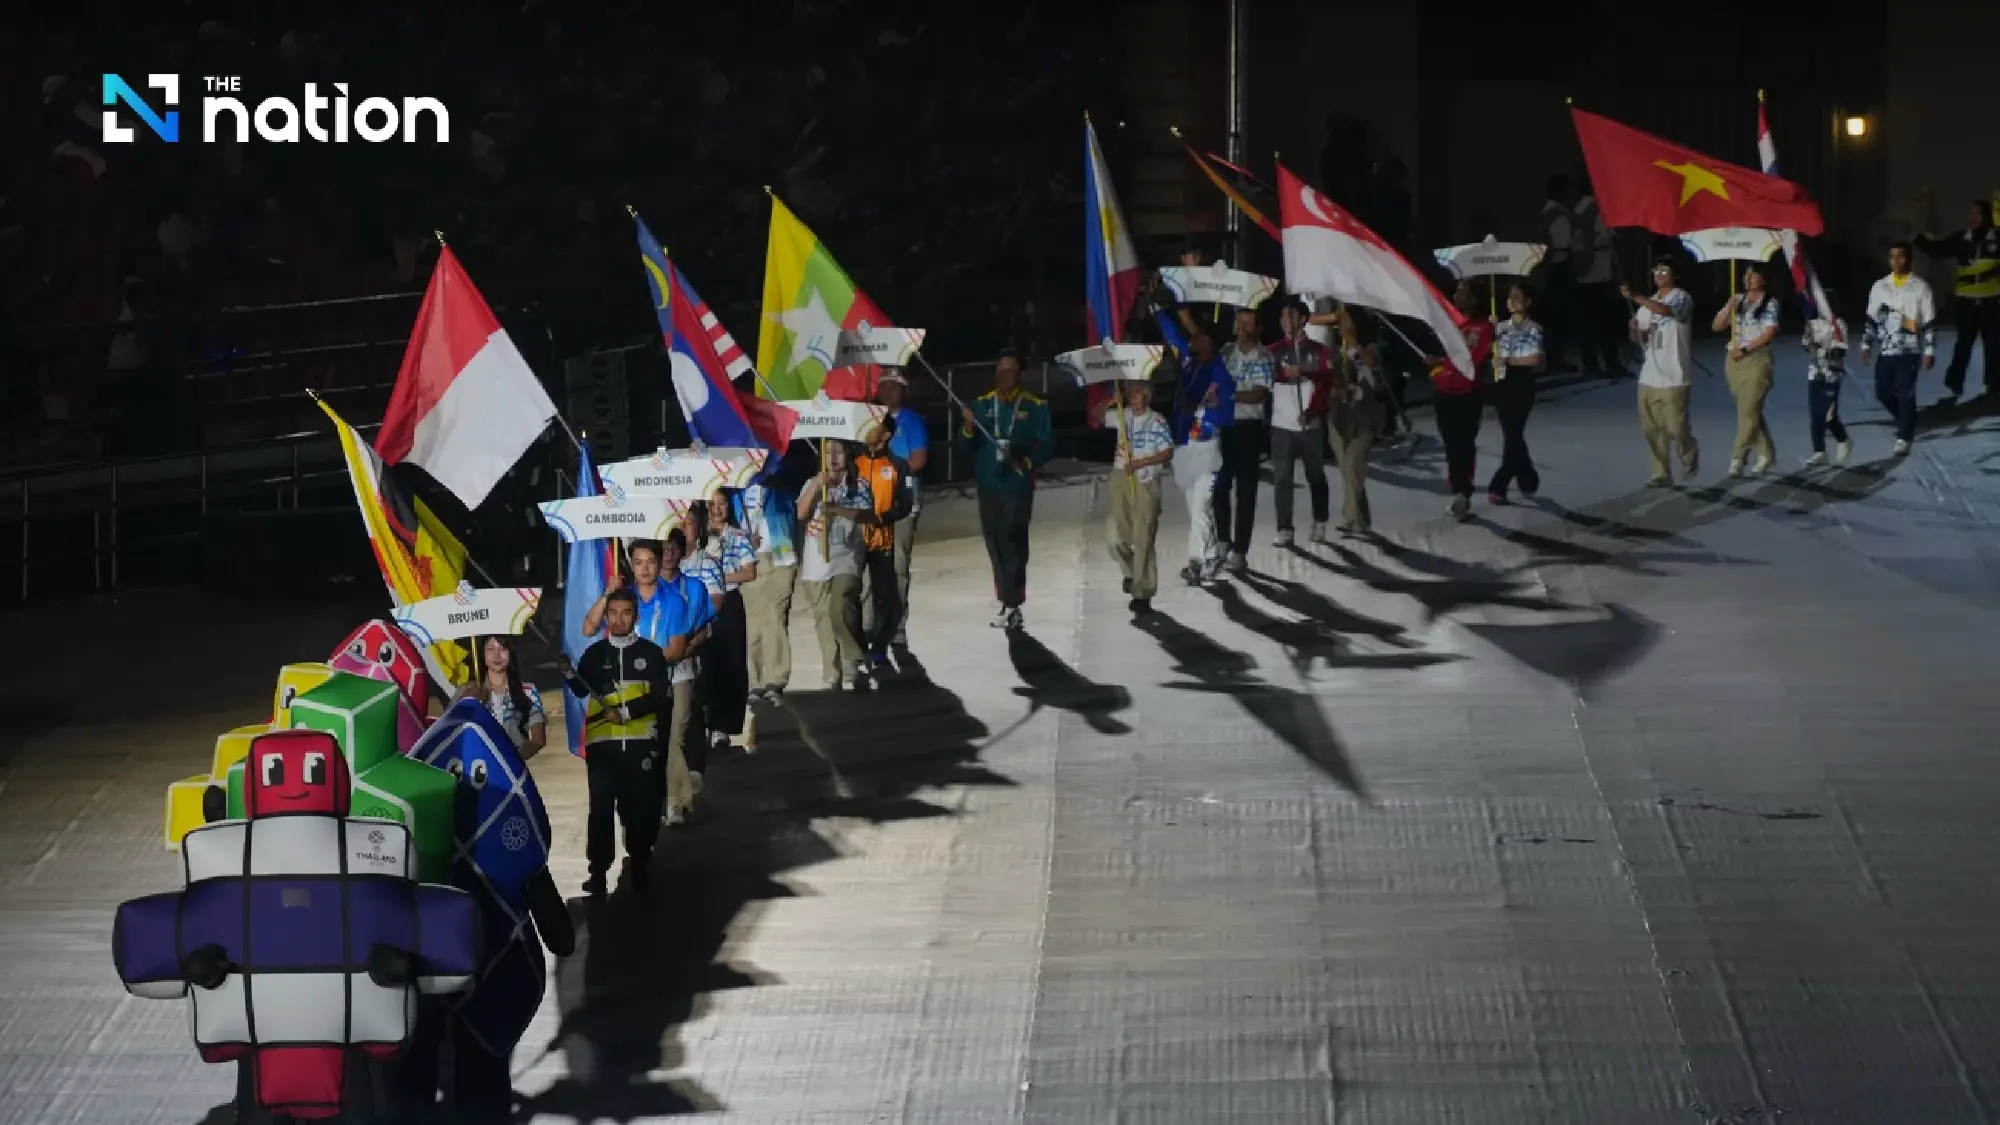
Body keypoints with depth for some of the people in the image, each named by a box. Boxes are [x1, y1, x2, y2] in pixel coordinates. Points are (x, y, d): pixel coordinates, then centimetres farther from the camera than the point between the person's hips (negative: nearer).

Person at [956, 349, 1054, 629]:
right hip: (988, 485, 4)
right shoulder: (981, 405, 9)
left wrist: (1027, 463, -18)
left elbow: (1046, 444, -2)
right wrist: (968, 427, -14)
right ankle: (1008, 602, 18)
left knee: (1013, 543, -9)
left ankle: (1012, 603, -8)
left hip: (1018, 486, -4)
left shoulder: (1035, 407, 0)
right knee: (995, 544, 9)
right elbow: (966, 446, 5)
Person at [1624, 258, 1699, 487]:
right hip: (1649, 376, 7)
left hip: (1673, 377, -7)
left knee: (1676, 427, -4)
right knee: (1652, 429, 4)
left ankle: (1690, 453, 26)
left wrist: (1635, 297, -36)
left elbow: (1666, 310, -29)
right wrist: (1634, 329, -4)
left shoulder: (1681, 298, -6)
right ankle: (1661, 473, 11)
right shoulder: (1648, 303, 17)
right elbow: (1638, 339, 21)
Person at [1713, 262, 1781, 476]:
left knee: (1749, 412, -9)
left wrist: (1745, 349, -16)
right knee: (1750, 411, 11)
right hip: (1734, 361, 6)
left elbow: (1770, 333, -12)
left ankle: (1737, 459, -10)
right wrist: (1728, 308, -7)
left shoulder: (1770, 303, -4)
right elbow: (1716, 326, 10)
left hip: (1757, 360, -6)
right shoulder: (1737, 300, 12)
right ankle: (1767, 453, 22)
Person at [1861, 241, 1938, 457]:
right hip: (1886, 351, 4)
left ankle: (1904, 438, -4)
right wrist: (1866, 345, 10)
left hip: (1909, 351, -4)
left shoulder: (1920, 287, -2)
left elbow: (1930, 322, -2)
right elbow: (1872, 318, 16)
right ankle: (1907, 421, 31)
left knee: (1905, 394, -9)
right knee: (1883, 393, 6)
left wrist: (1929, 351, -7)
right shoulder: (1880, 287, 9)